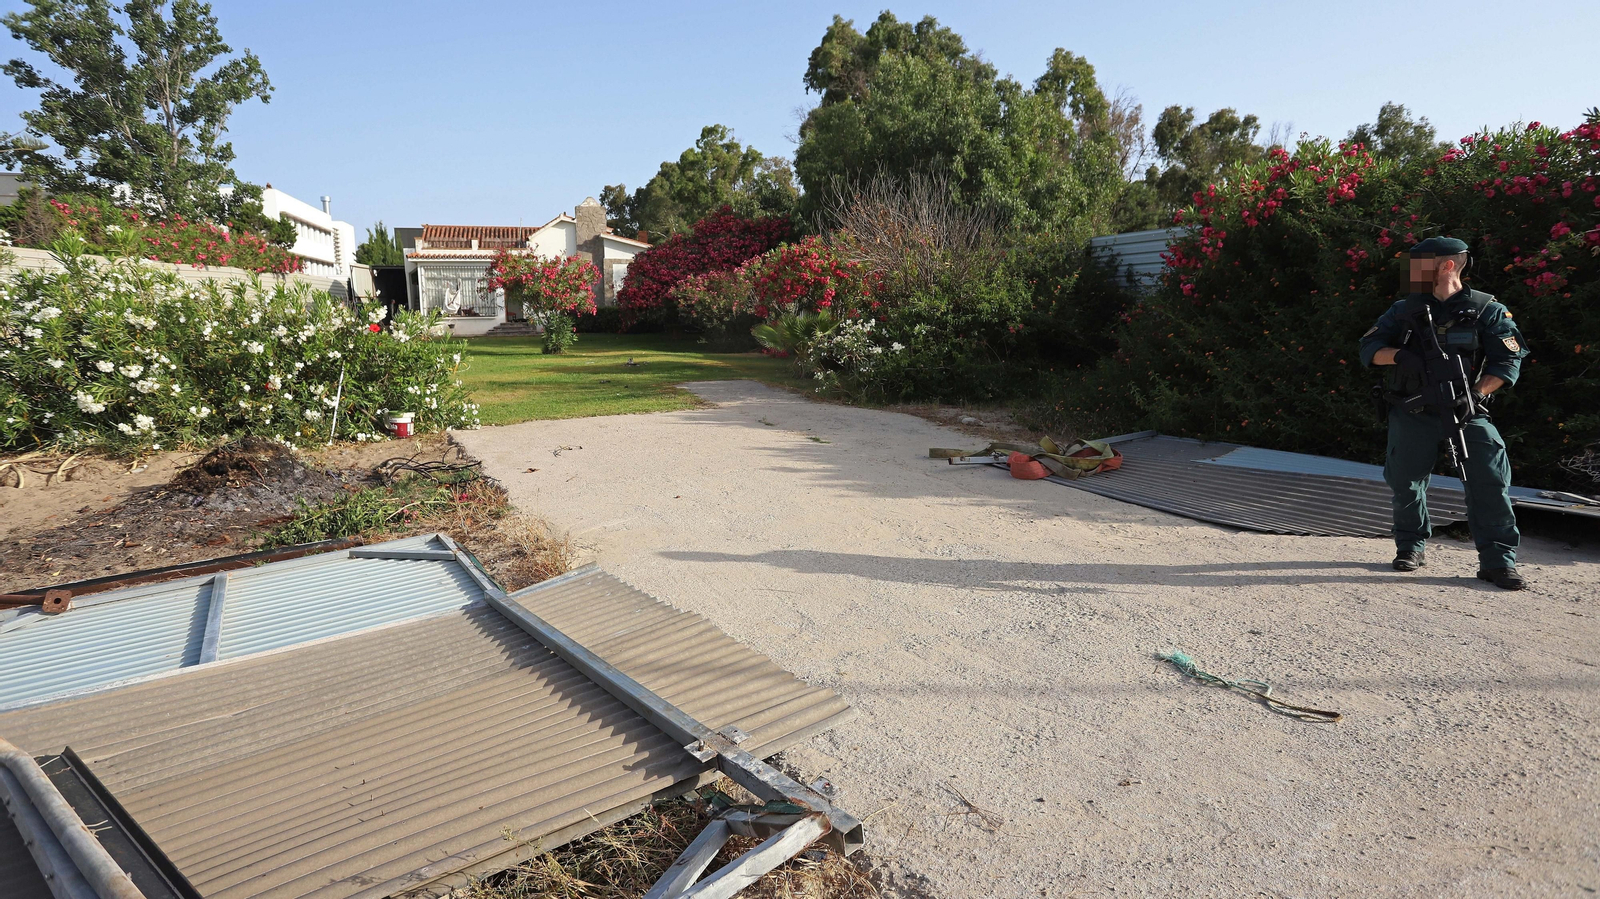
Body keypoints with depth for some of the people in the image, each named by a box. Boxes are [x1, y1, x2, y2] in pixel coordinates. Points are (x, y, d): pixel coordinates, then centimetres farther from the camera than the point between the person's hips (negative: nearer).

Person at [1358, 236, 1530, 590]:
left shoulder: (1488, 311, 0)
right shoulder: (1405, 310, 8)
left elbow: (1508, 361, -4)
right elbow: (1369, 348, 1)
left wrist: (1477, 392, -20)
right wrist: (1400, 355, -20)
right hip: (1412, 413, 2)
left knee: (1490, 480, -10)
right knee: (1405, 480, 5)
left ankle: (1497, 560, -3)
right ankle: (1411, 546, 24)